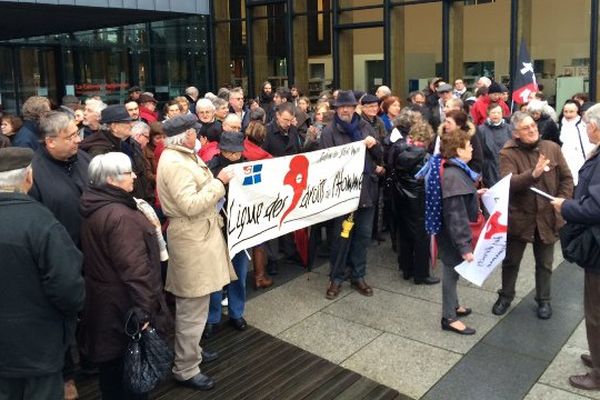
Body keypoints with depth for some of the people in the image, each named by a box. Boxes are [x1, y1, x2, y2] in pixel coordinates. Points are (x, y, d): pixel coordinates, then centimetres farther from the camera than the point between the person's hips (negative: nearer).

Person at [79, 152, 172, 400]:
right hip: (122, 304, -9)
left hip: (104, 300, 10)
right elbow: (134, 269, -28)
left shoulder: (95, 208, 5)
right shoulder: (120, 216, -26)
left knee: (111, 365, 24)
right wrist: (145, 310, -24)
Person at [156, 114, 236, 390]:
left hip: (198, 232, 11)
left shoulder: (182, 156, 12)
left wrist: (216, 181, 5)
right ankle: (186, 369, 12)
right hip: (192, 236, -11)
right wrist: (219, 182, -20)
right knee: (193, 307, -1)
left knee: (192, 304, 23)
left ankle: (191, 350, 40)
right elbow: (191, 205, -26)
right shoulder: (174, 163, -21)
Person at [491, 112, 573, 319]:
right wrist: (533, 174, -39)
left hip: (547, 216, 2)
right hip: (519, 217, -2)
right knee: (511, 261, 13)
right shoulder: (508, 153, -11)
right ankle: (506, 296, 34)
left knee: (545, 263, 15)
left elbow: (567, 178, 4)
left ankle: (543, 300, 34)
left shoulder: (552, 148, -2)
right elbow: (508, 183, -25)